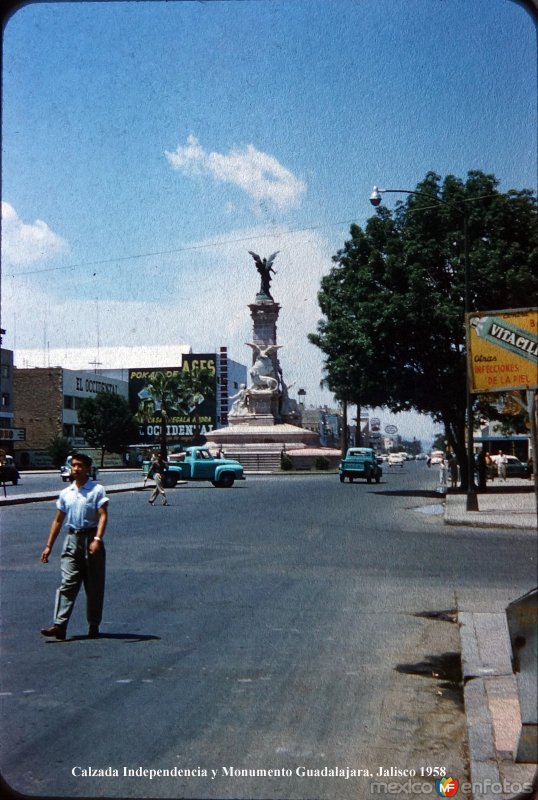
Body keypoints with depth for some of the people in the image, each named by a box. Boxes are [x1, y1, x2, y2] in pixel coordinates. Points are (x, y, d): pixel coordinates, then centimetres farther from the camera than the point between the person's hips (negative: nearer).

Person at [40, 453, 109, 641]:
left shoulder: (97, 490, -3)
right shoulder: (66, 493, 11)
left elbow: (103, 516, -12)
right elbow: (58, 520, 16)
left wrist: (97, 539, -26)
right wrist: (49, 546, 13)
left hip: (91, 539, -3)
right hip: (72, 540, 3)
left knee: (94, 586, 4)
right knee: (67, 583, -6)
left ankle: (93, 626, 15)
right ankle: (59, 625, -13)